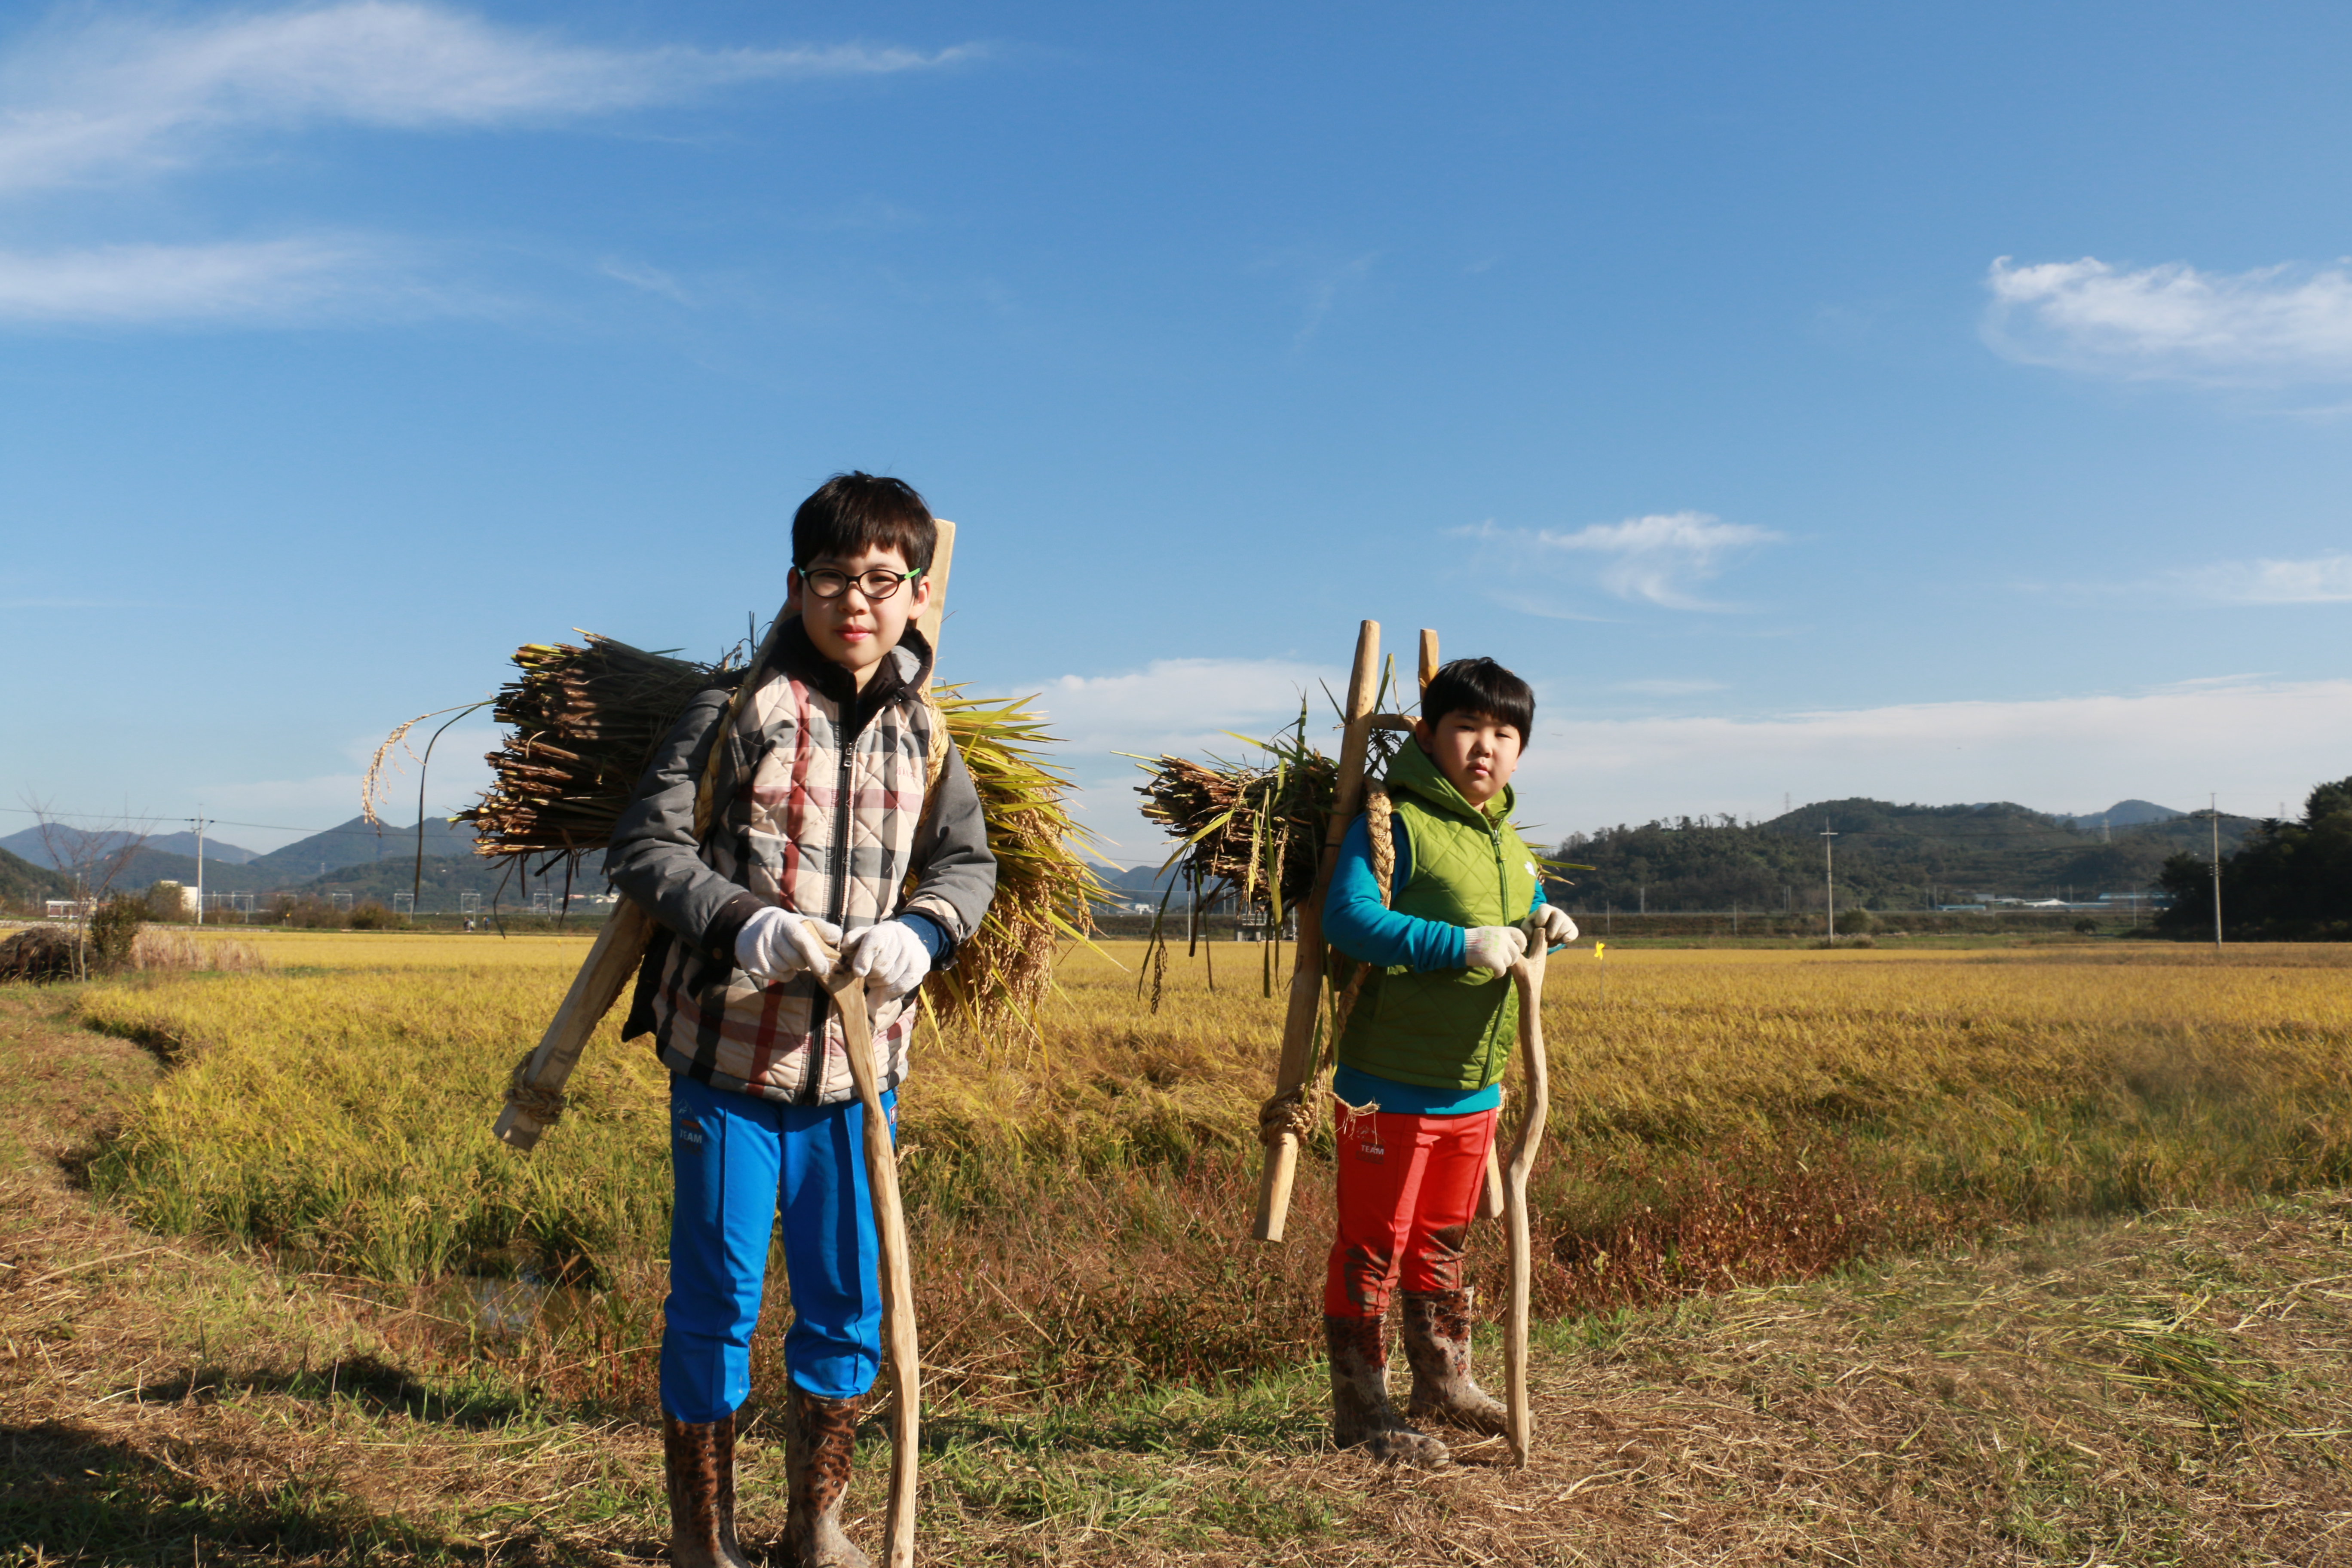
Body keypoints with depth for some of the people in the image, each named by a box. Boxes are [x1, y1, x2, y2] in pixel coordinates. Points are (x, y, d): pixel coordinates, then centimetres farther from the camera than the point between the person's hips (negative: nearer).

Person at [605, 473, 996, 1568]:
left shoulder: (925, 734, 7)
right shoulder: (738, 710, -6)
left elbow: (968, 862, 14)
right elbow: (644, 846, -7)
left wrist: (920, 931, -8)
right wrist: (743, 921, -21)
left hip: (856, 1065, 4)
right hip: (727, 1054, -4)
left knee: (847, 1308, 12)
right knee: (715, 1301, 7)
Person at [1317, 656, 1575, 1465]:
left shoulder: (1511, 847, 12)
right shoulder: (1393, 823, -15)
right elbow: (1349, 919, -27)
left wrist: (1540, 924, 5)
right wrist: (1464, 944, -31)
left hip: (1474, 1092, 8)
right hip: (1390, 1086, -8)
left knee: (1442, 1242, 22)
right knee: (1372, 1246, 3)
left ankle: (1443, 1383, 38)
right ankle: (1361, 1410, 15)